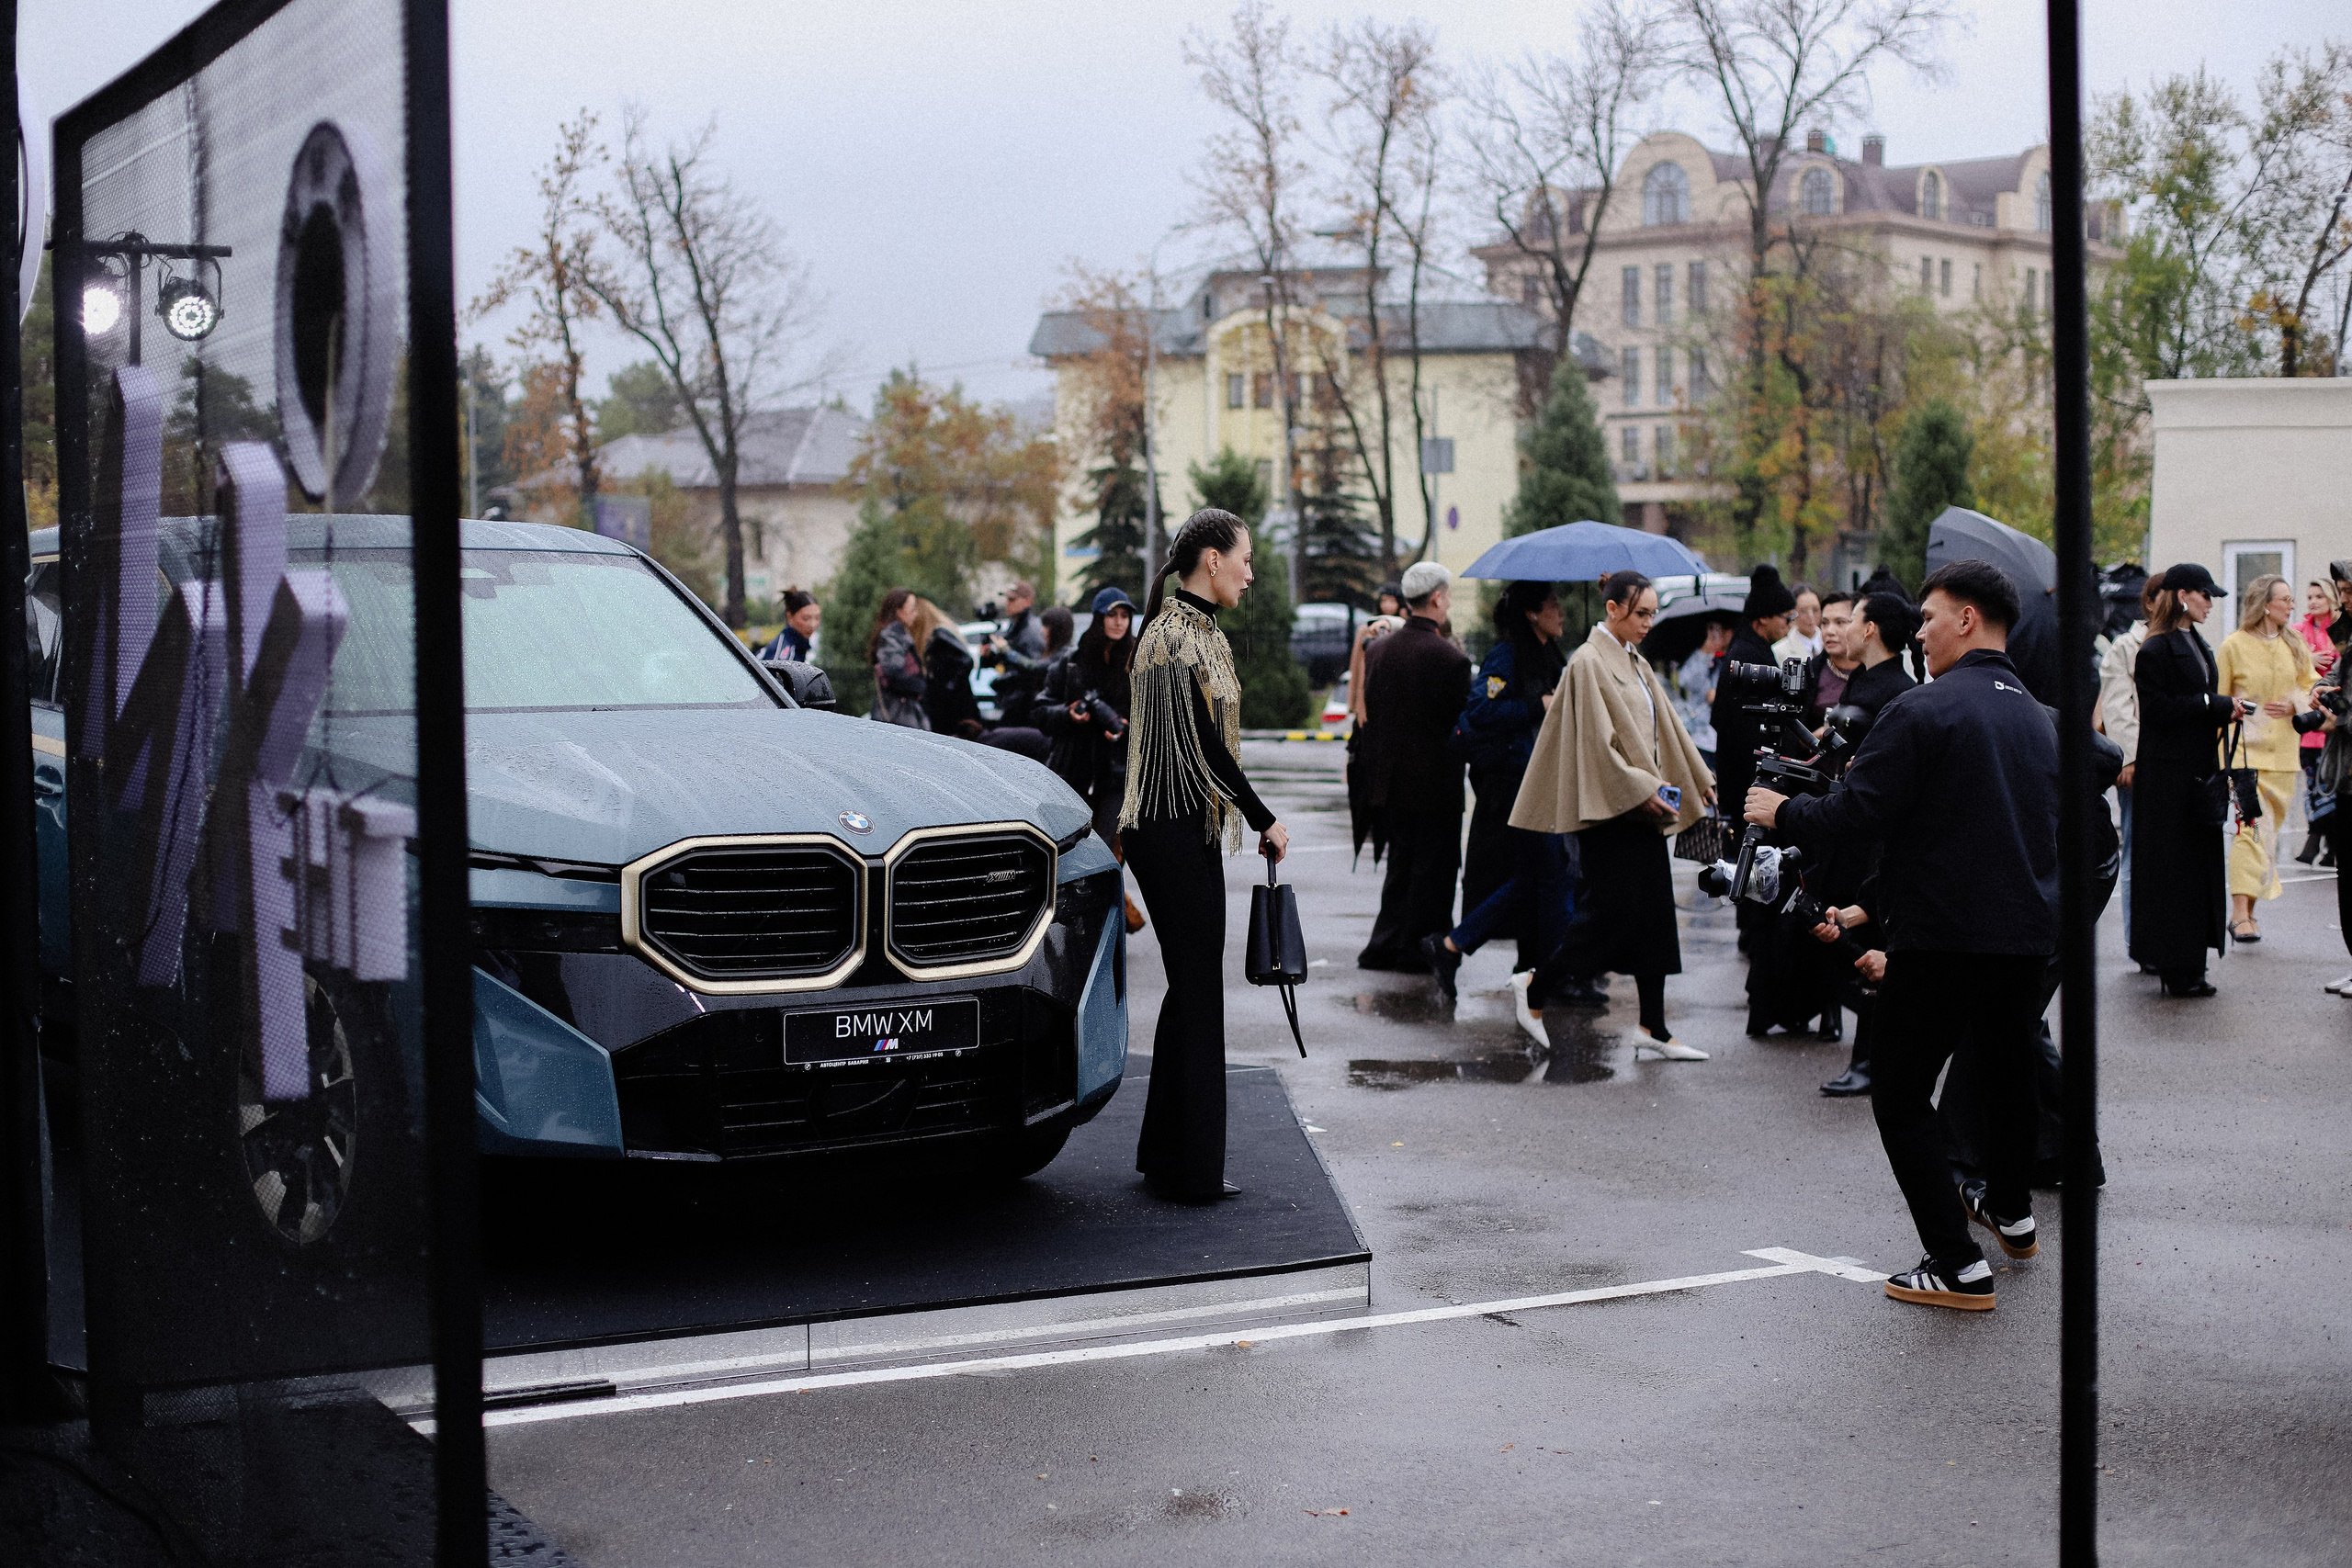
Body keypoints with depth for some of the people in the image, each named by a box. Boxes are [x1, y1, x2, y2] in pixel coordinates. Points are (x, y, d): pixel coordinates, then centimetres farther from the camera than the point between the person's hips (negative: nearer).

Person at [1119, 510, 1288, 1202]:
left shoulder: (1200, 631, 16)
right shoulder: (1174, 636, -16)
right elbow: (1202, 745, -20)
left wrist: (1251, 817, 13)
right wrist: (1265, 820, -12)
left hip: (1189, 830, 10)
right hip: (1172, 832, -10)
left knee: (1193, 987, 15)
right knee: (1196, 995, -4)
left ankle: (1167, 1155, 25)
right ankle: (1191, 1170, 3)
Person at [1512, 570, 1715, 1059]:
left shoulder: (1636, 664, 15)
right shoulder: (1589, 662, -11)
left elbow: (1666, 727, 23)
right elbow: (1597, 740, -17)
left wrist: (1698, 779, 21)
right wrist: (1639, 789, -20)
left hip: (1642, 805, 9)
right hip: (1608, 808, -9)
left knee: (1653, 915, 5)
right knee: (1608, 907, -8)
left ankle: (1653, 1027, 7)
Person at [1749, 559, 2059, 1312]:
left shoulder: (1921, 711, -14)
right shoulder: (2038, 719, 12)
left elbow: (1852, 814, -17)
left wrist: (1782, 811, 3)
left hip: (1943, 933, -8)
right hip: (2029, 931, 8)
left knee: (1901, 1094, 1)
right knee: (2008, 1066, 28)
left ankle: (1957, 1266, -5)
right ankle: (2012, 1213, 48)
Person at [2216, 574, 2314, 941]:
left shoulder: (2295, 645, 11)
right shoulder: (2234, 645, -3)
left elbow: (2312, 688, 17)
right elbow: (2218, 700, 2)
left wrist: (2294, 705, -3)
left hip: (2283, 750, 5)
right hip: (2245, 748, -5)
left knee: (2270, 829, 7)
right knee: (2253, 827, -16)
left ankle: (2249, 908, 16)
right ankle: (2240, 915, -18)